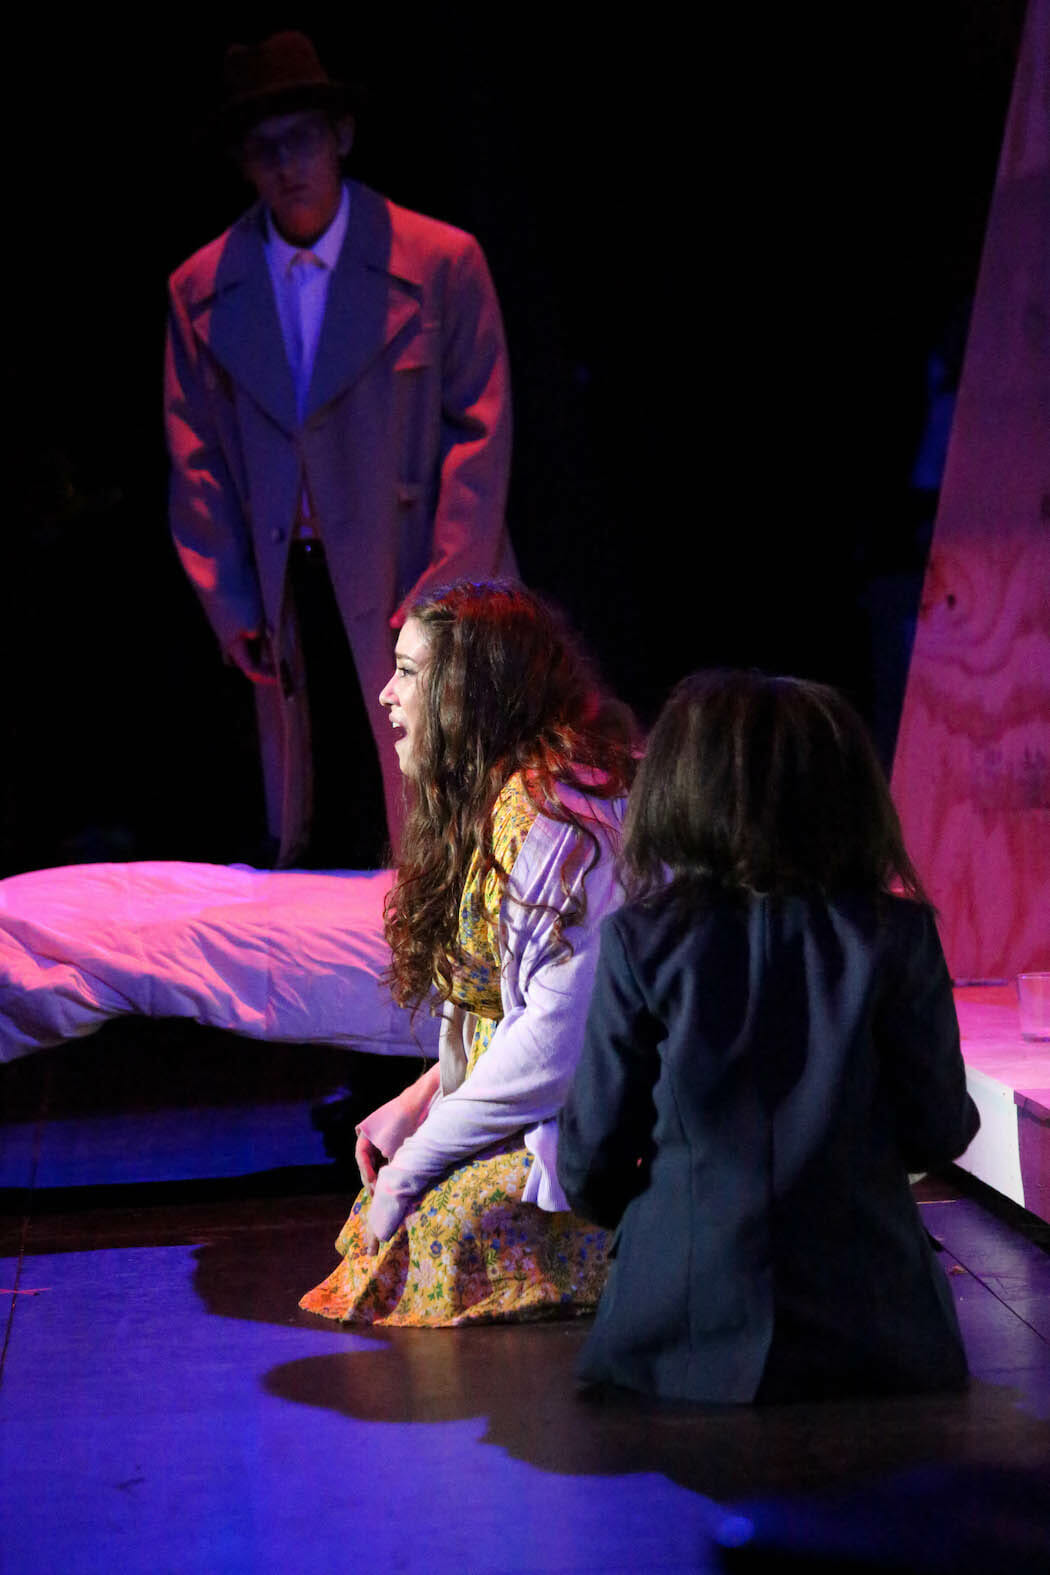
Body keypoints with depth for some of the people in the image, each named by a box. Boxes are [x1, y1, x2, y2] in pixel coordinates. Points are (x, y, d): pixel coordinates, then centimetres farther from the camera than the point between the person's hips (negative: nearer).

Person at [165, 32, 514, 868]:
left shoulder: (442, 263, -3)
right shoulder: (202, 291, 6)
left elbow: (481, 437, -3)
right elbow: (199, 463, 10)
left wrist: (438, 601, -9)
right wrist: (230, 606, 3)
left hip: (415, 589, -2)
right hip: (291, 603, 2)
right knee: (316, 844, 5)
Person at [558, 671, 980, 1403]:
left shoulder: (642, 943, -6)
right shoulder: (897, 937, -5)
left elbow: (593, 1155, -1)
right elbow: (938, 1132, 0)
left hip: (691, 1337, -1)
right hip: (869, 1336, 1)